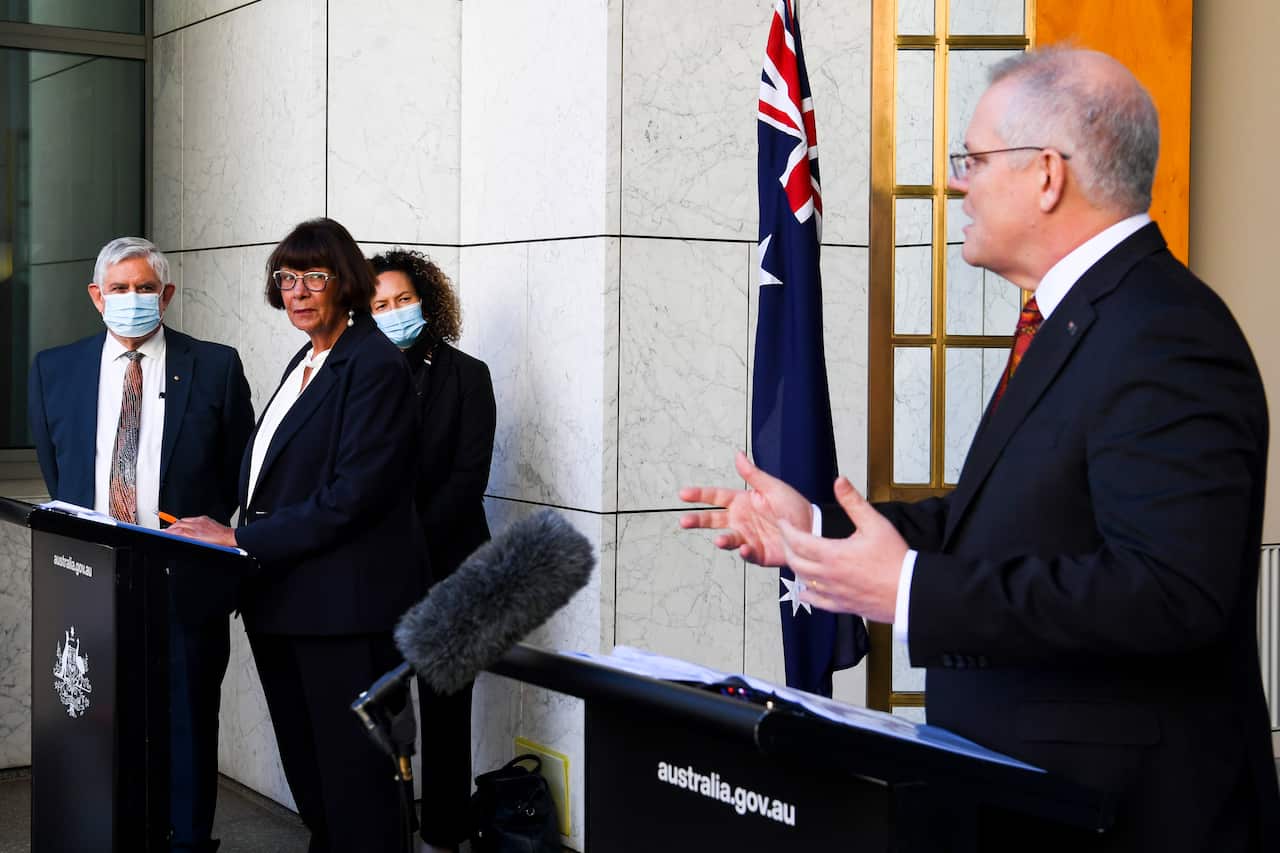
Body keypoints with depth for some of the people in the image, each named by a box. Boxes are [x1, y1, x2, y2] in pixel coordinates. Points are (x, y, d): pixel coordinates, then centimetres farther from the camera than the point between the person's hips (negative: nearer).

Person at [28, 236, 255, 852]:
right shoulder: (54, 369, 7)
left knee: (186, 726, 5)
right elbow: (55, 474, 17)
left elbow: (238, 470, 7)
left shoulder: (215, 367, 0)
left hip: (184, 584, -2)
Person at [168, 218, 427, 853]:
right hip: (285, 606, 9)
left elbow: (353, 496, -20)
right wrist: (235, 537, 3)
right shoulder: (306, 362, 16)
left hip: (344, 607, -9)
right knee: (307, 779, 16)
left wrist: (242, 539, -17)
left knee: (353, 782, 0)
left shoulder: (374, 365, -13)